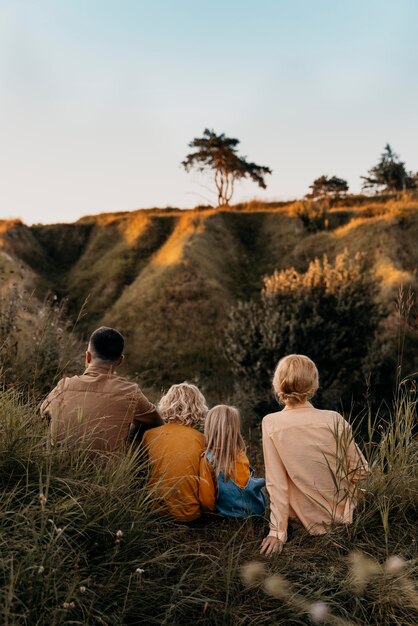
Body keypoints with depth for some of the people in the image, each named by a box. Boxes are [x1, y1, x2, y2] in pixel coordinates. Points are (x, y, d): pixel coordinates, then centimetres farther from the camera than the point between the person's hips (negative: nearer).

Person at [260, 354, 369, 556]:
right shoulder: (334, 420, -17)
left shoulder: (270, 424, -17)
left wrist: (277, 531, -7)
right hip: (340, 514, 2)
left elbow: (276, 483, -15)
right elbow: (360, 470, -5)